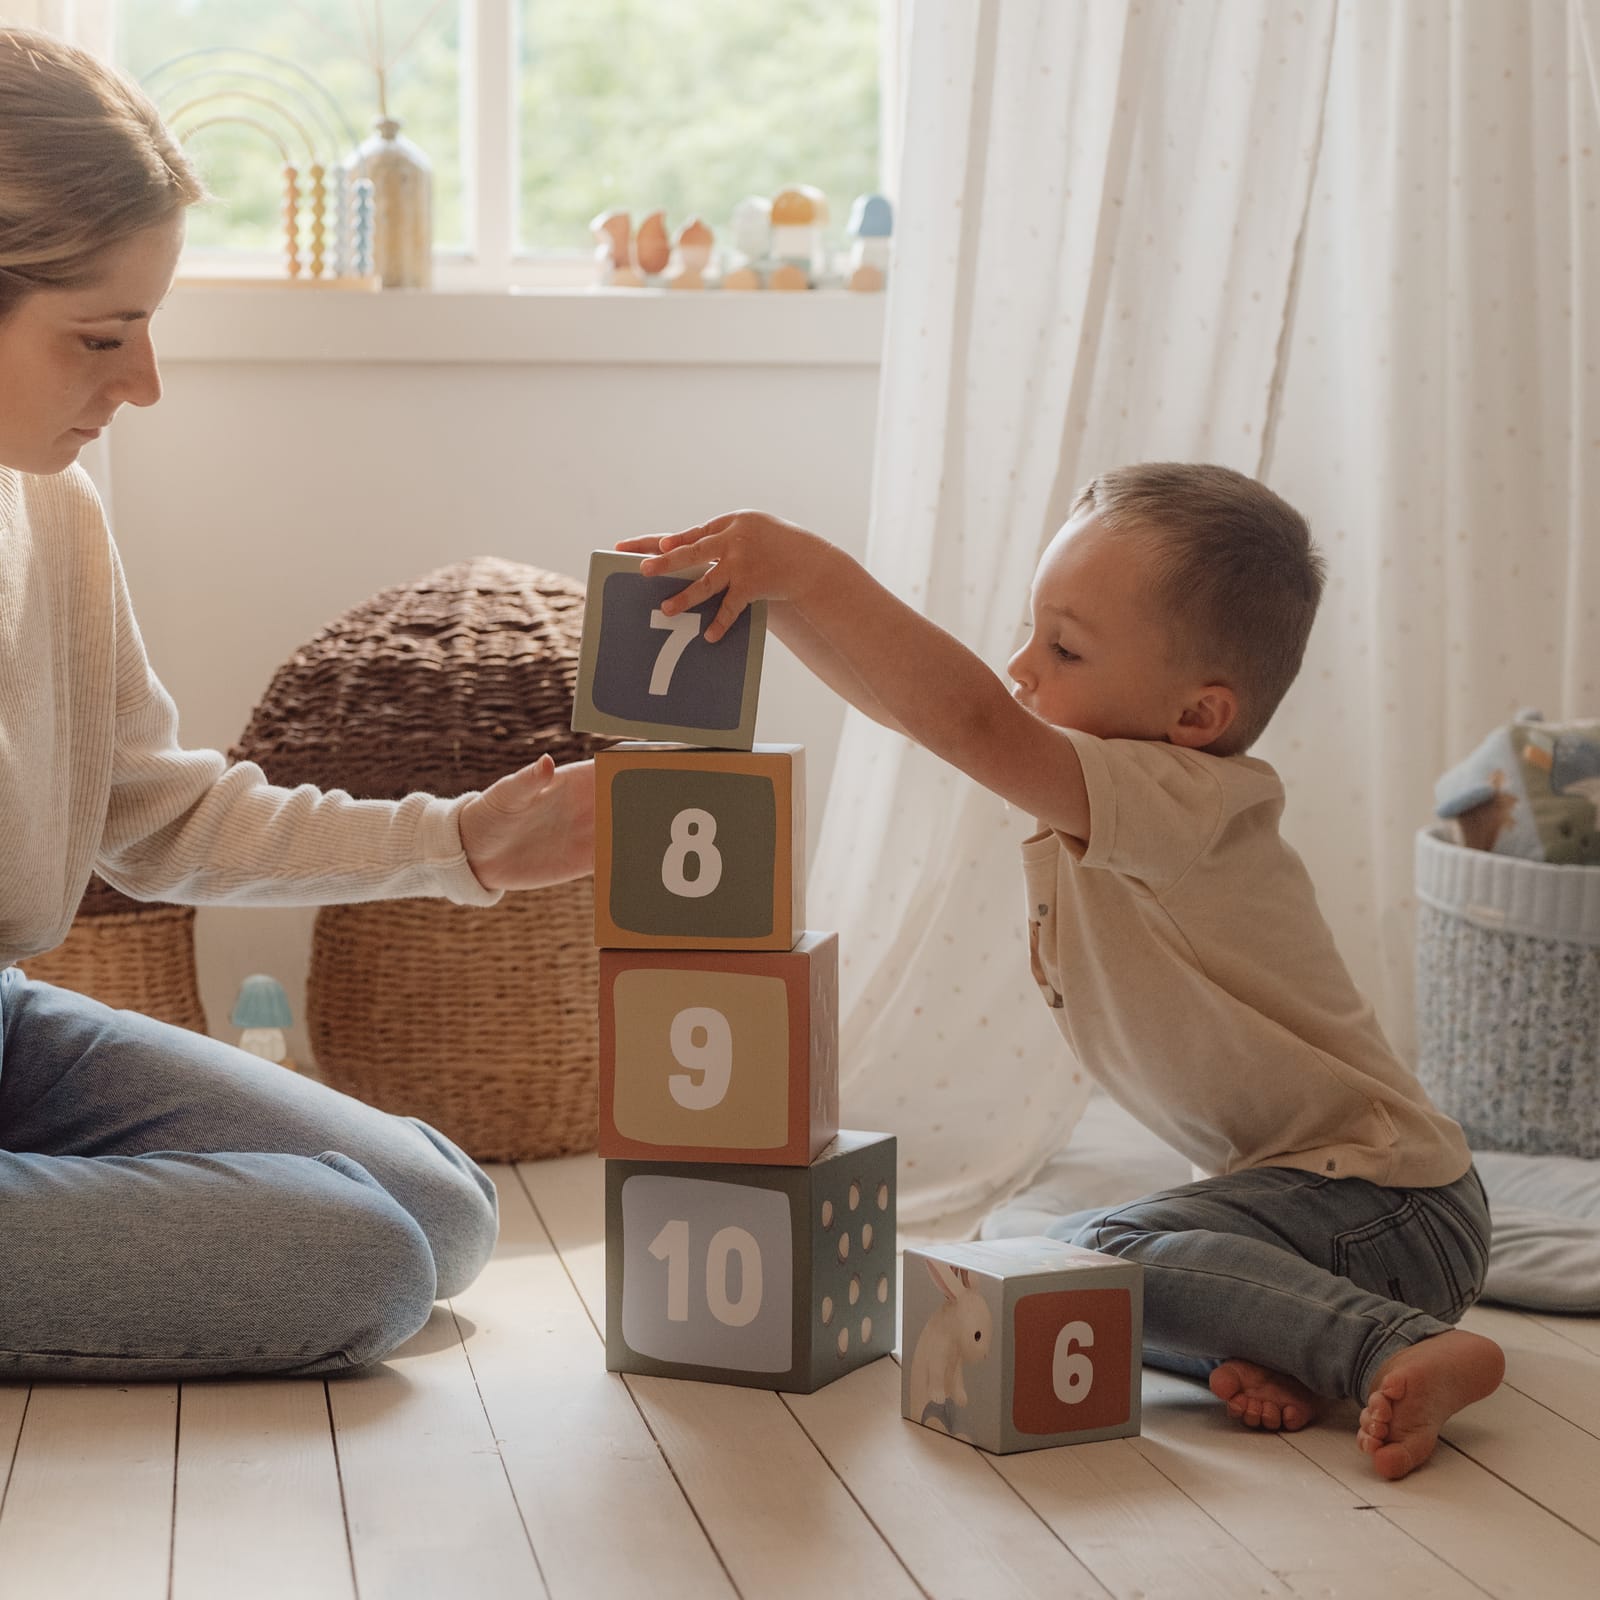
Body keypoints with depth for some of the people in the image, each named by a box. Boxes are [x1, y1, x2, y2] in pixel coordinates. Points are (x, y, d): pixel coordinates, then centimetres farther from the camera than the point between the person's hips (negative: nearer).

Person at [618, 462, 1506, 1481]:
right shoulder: (1090, 799, 3)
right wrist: (772, 590, -9)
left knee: (1099, 1258, -26)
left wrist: (814, 571, -37)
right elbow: (904, 699, 4)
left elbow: (974, 721, -38)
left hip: (1388, 1204, -10)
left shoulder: (1184, 802, -24)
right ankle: (1279, 1348, -7)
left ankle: (1399, 1350, -24)